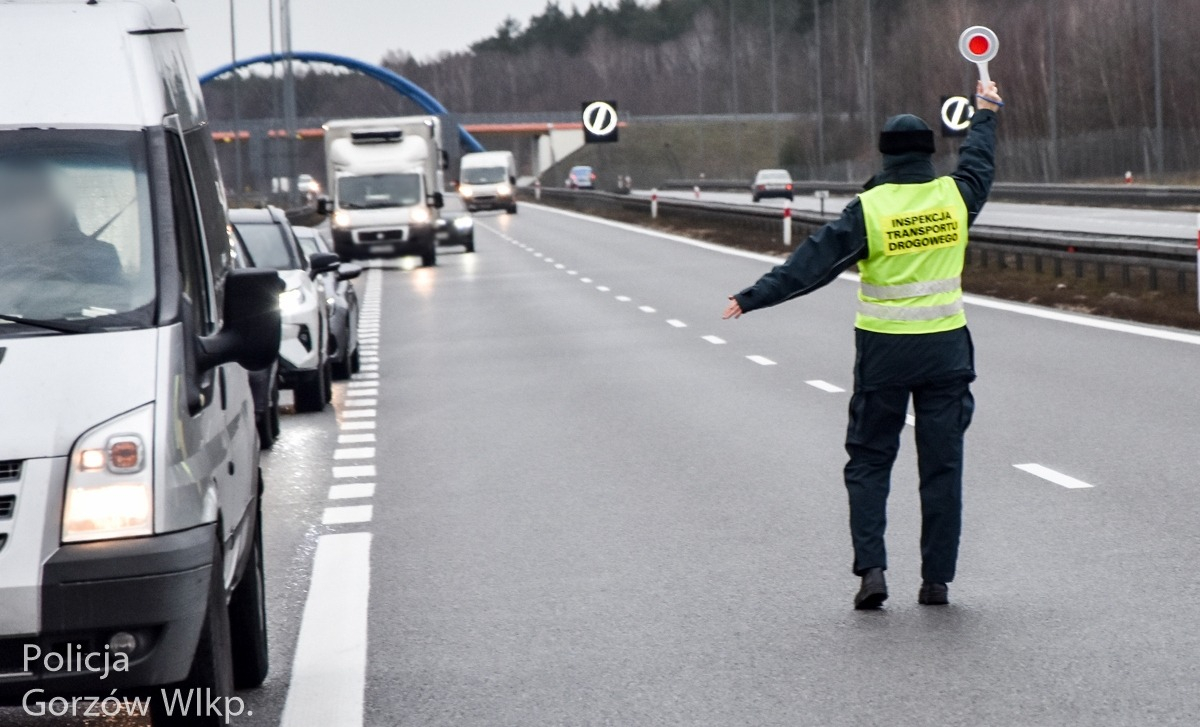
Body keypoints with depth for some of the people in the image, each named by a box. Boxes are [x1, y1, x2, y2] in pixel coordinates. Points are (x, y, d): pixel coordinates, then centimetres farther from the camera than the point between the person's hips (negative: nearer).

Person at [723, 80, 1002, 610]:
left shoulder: (869, 208, -10)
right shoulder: (954, 196, -1)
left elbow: (815, 261, -14)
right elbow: (978, 161, 21)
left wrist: (754, 298, -12)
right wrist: (985, 114, 40)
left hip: (883, 349, -2)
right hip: (945, 347, 2)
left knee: (869, 461, 9)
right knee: (941, 465, 7)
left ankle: (870, 567, -3)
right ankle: (937, 579, 8)